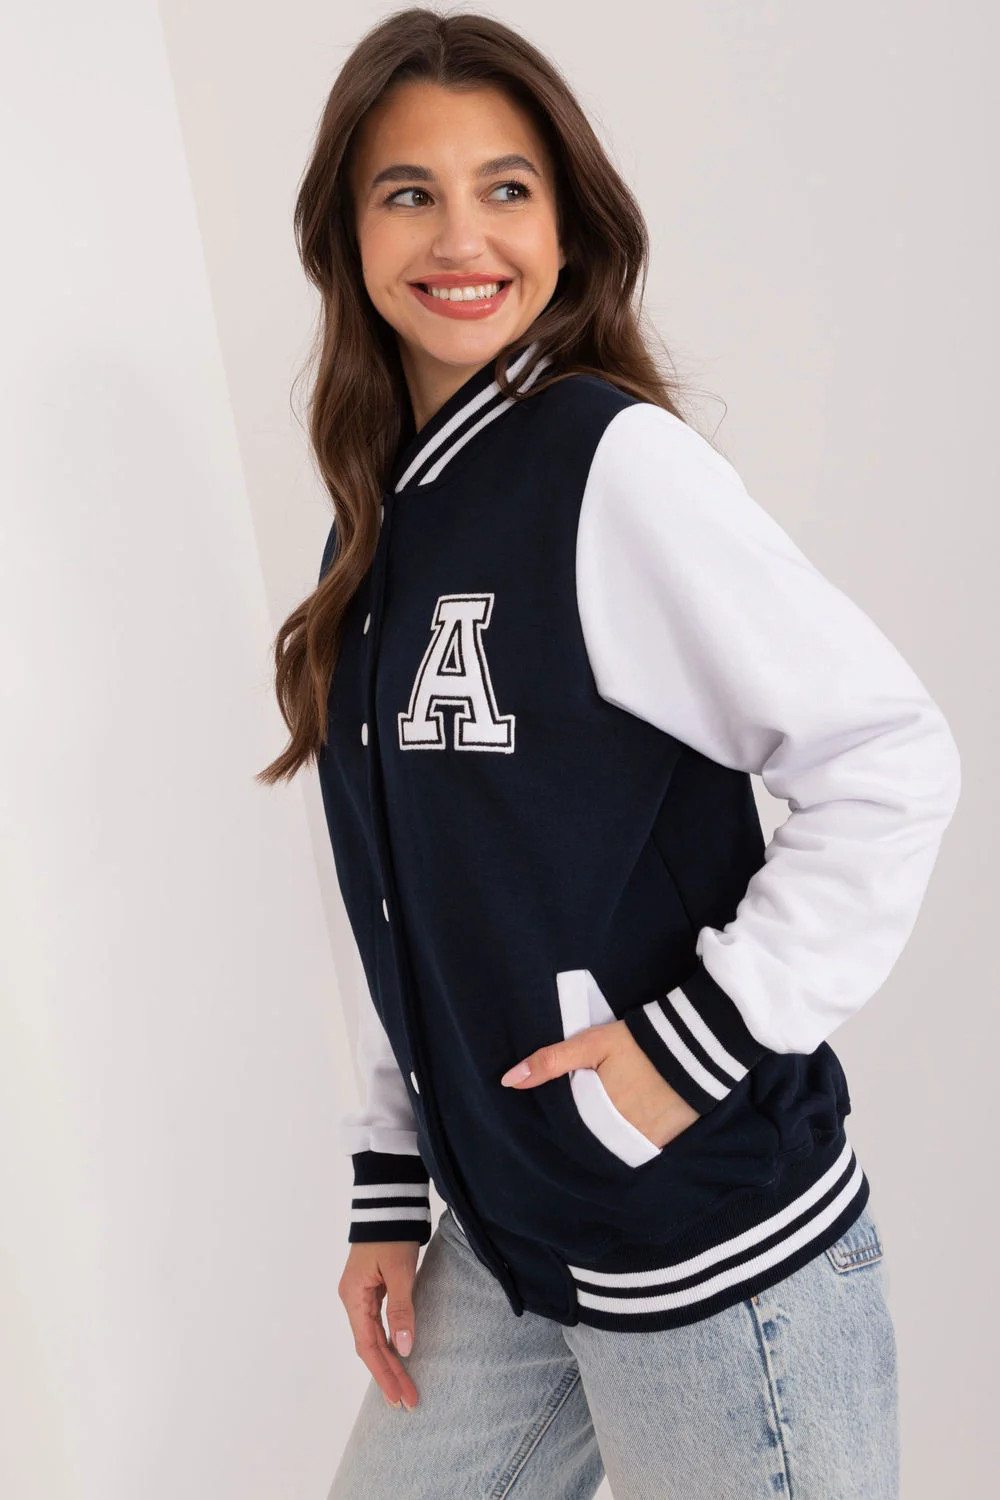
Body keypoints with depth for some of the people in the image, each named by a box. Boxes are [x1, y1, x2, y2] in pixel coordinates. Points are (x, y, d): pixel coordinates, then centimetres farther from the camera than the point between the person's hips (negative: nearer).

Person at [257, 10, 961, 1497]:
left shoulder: (616, 459, -14)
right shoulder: (377, 528, 7)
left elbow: (895, 759, -17)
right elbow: (410, 916, 10)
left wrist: (704, 1039, -18)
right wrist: (390, 1196, 10)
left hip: (714, 1253, -6)